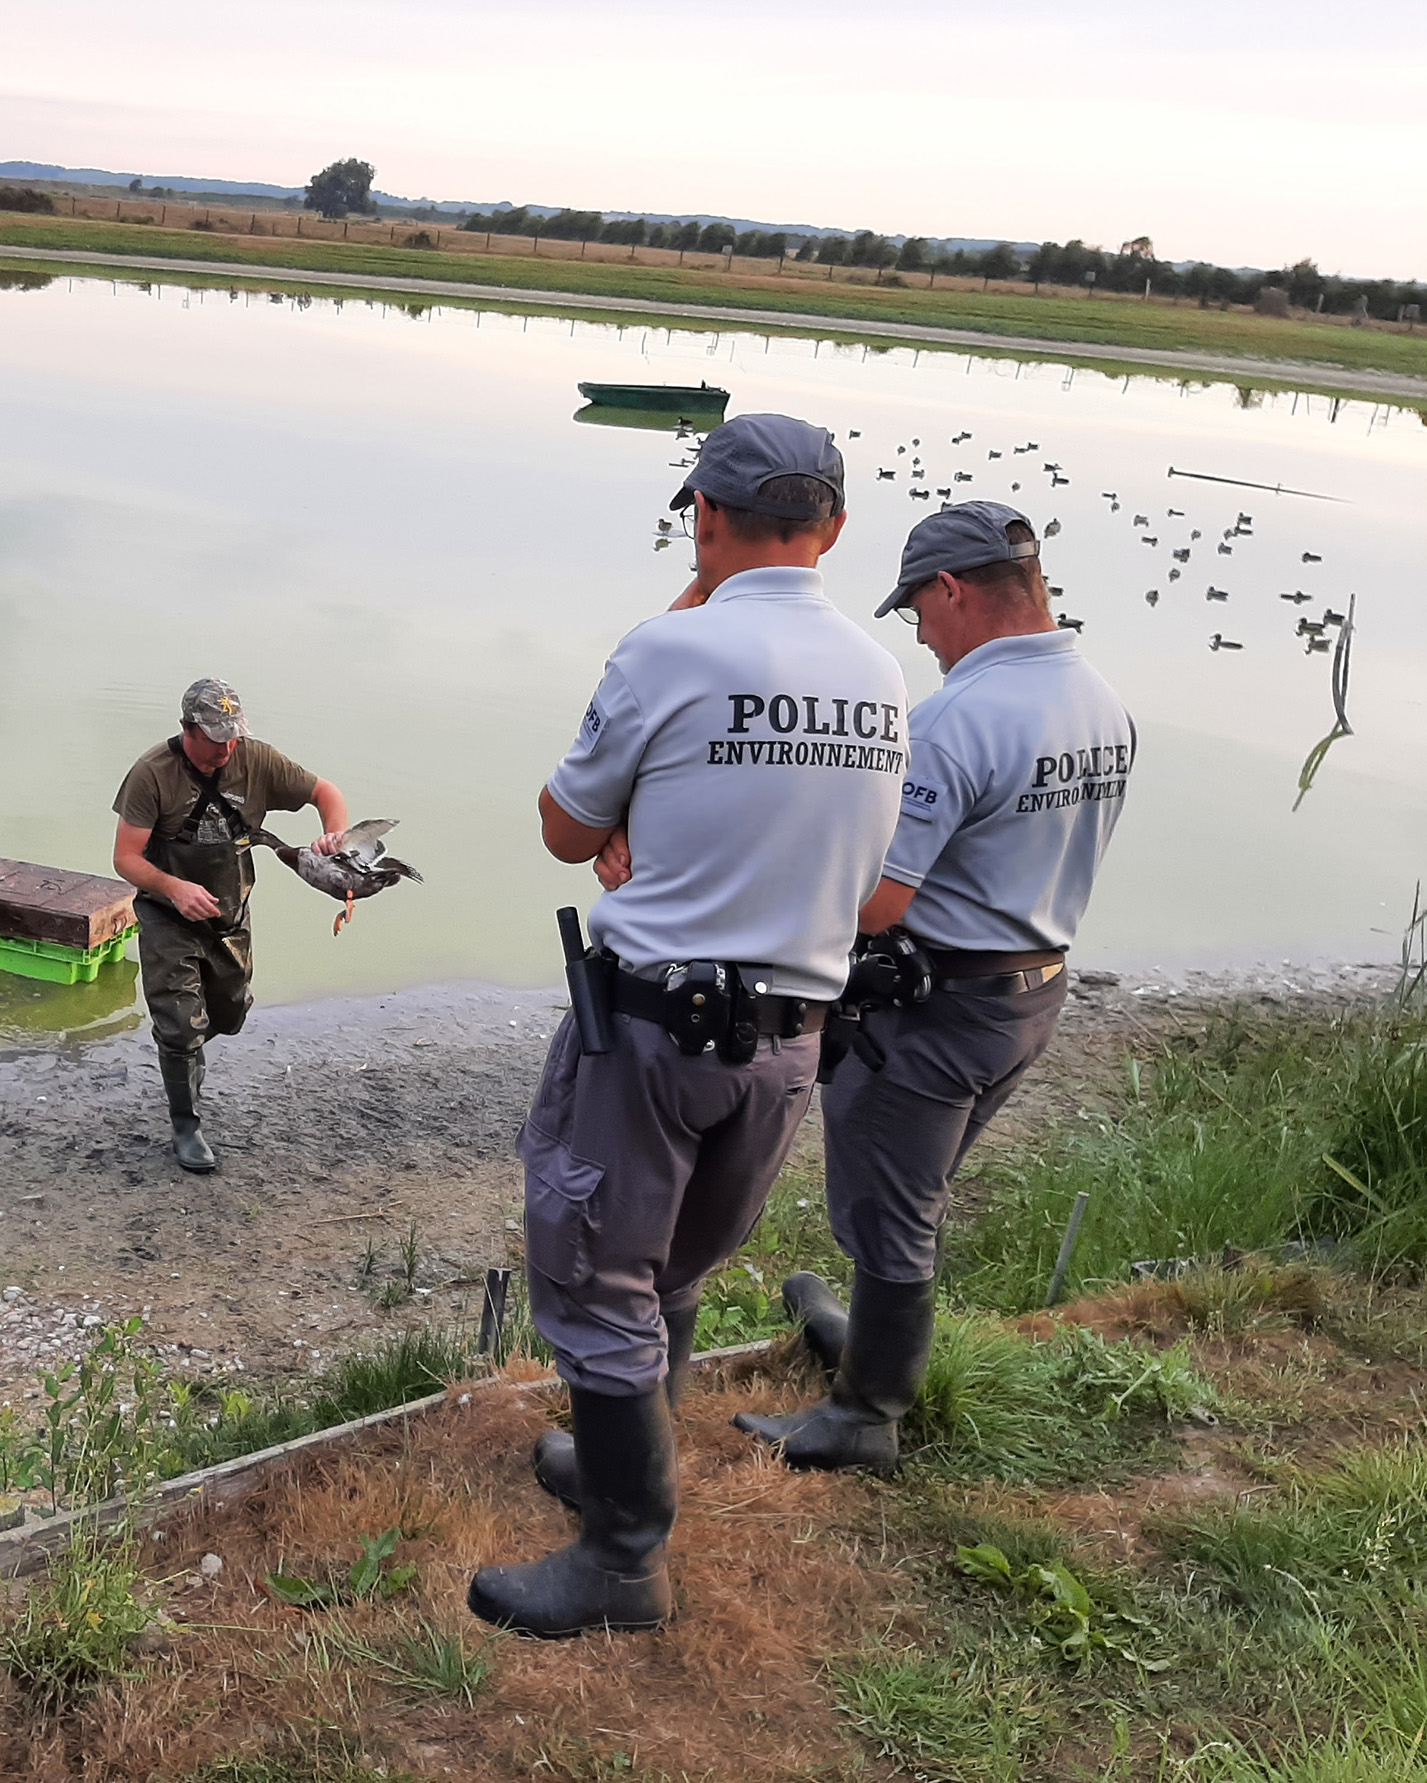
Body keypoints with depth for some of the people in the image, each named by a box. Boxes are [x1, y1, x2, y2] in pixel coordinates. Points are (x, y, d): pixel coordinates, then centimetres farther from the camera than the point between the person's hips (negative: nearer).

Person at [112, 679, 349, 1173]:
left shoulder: (255, 760, -12)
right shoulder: (152, 773, -21)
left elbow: (324, 793, -3)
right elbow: (126, 858, -19)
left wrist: (334, 835, -25)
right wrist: (174, 889, -38)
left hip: (231, 918, 4)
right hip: (168, 919, -4)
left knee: (229, 1015, 19)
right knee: (182, 1027, -6)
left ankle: (180, 1040, 52)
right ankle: (185, 1126, 12)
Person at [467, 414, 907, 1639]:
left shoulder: (673, 649, -15)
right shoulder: (882, 676, 4)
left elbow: (568, 832, -1)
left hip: (654, 1023, -6)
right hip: (791, 1037, 7)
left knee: (596, 1280, 7)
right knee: (677, 1272, 23)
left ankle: (627, 1560, 15)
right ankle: (619, 1463, 40)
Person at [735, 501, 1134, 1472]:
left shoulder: (954, 719, -26)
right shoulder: (1109, 708, 2)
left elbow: (873, 905, -27)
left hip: (936, 1008, -9)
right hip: (1038, 991, 9)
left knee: (885, 1209, 7)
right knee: (920, 1190, 26)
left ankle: (866, 1414, 21)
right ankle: (883, 1339, 45)